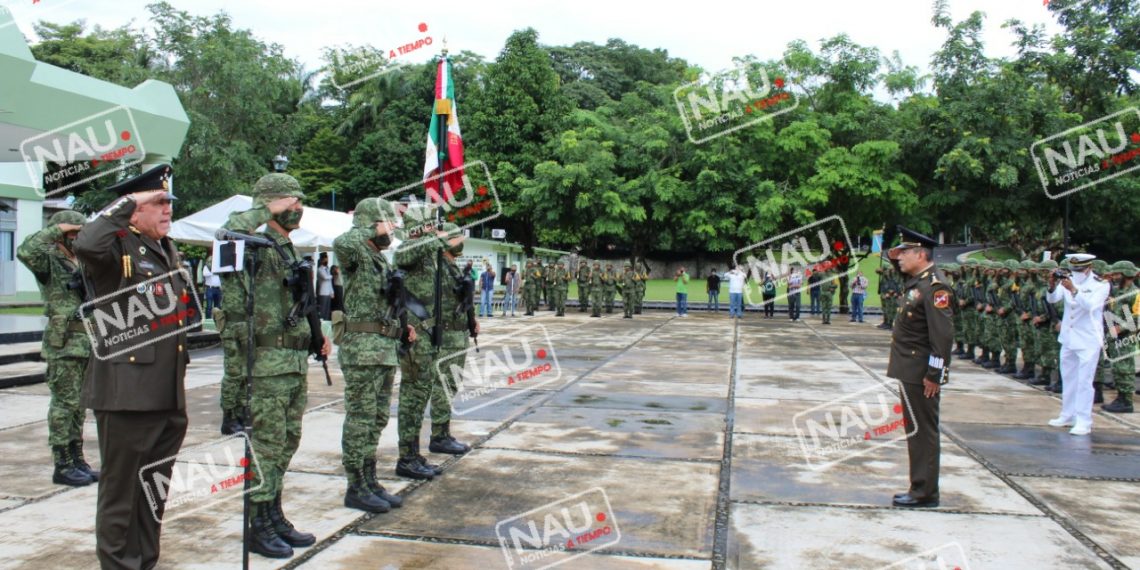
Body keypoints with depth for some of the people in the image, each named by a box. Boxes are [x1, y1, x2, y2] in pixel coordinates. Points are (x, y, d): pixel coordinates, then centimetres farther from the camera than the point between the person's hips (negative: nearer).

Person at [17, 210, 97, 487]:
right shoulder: (49, 262, -8)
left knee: (79, 405, 12)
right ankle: (62, 466, 3)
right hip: (63, 344, -7)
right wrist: (55, 230, -21)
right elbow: (25, 251, -29)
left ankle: (77, 459, 19)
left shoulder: (82, 263, 14)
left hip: (87, 343, 7)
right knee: (64, 404, -3)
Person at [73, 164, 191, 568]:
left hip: (168, 395, 8)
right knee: (121, 488, 4)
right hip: (127, 393, -8)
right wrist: (124, 205, -20)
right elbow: (86, 246, -34)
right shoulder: (117, 247, -8)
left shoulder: (168, 250, 17)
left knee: (155, 489, 18)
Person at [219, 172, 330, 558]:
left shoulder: (287, 249, 16)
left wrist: (313, 336, 16)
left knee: (285, 444, 15)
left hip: (295, 362, 9)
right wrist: (267, 210, -22)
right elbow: (229, 234, -35)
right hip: (268, 362, -9)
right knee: (266, 446, -1)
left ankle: (275, 517, 26)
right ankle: (258, 526, 10)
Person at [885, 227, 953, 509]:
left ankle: (925, 493, 9)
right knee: (915, 430, 15)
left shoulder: (935, 287, -17)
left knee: (923, 431, -1)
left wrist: (934, 375, -22)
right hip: (910, 371, 10)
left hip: (922, 375, -10)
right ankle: (920, 488, 26)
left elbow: (943, 335, -22)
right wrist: (896, 259, 16)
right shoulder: (916, 281, 10)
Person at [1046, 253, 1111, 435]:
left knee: (1084, 381, -7)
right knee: (1068, 379, 14)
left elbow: (1090, 305, -25)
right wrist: (1052, 285, -25)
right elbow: (1052, 299, -6)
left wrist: (1073, 290, -36)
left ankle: (1083, 421, -3)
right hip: (1068, 338, 6)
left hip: (1088, 340, -5)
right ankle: (1068, 415, 24)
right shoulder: (1068, 280, 3)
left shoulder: (1100, 285, -8)